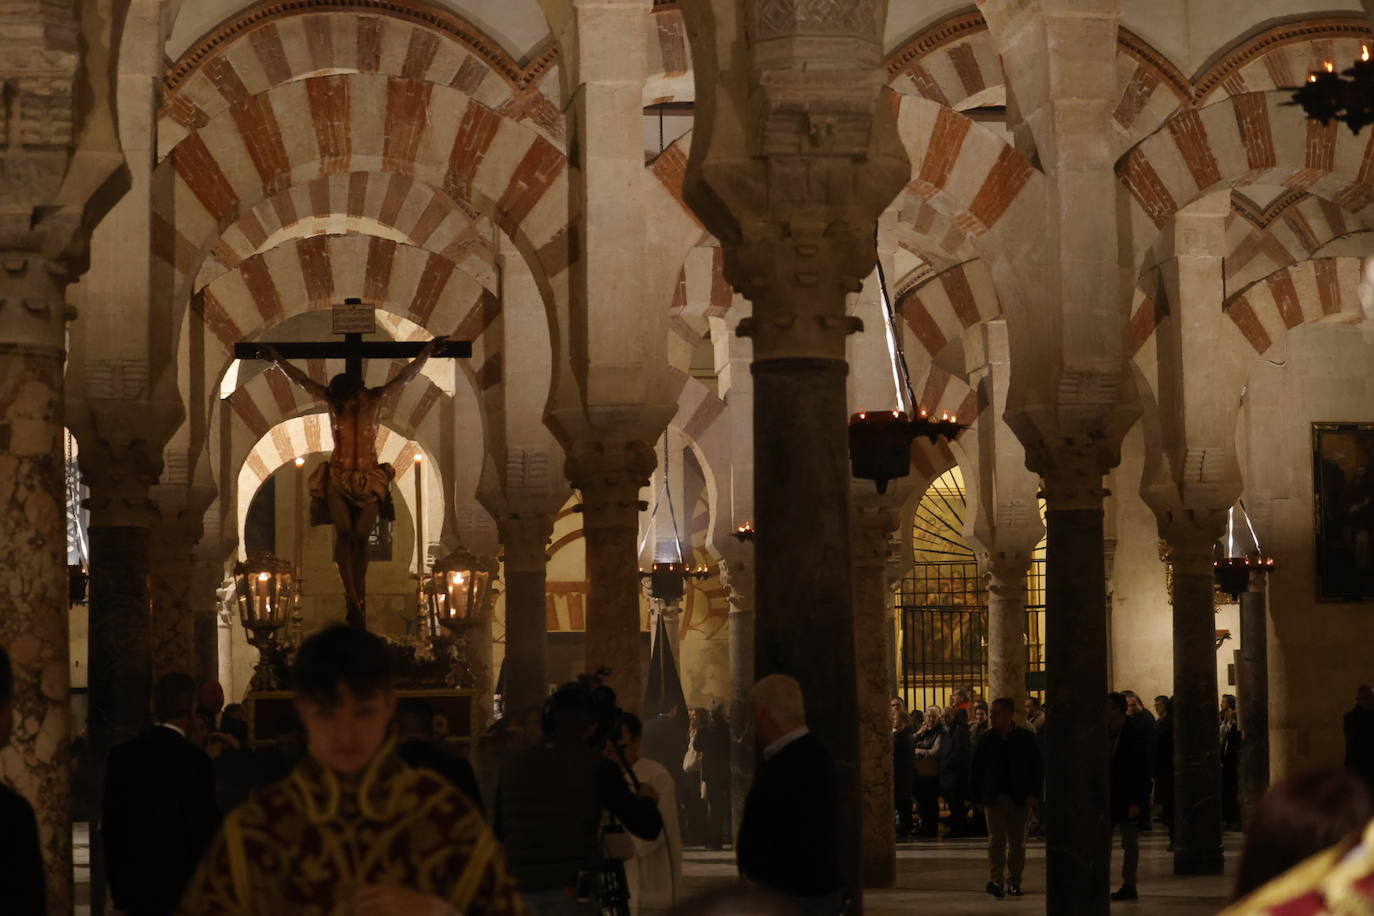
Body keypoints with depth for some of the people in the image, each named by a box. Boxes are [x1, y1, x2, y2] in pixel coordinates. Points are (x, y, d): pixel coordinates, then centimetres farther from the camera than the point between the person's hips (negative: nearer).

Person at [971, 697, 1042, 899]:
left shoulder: (1025, 739, 1)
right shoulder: (986, 739, 3)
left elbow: (1037, 768, 3)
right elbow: (977, 769, 7)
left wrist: (1033, 794, -7)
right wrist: (977, 798, 3)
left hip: (1019, 799, 0)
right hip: (994, 797, 0)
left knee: (1017, 842, 6)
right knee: (996, 840, -8)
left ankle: (1014, 881, 14)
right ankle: (996, 881, -11)